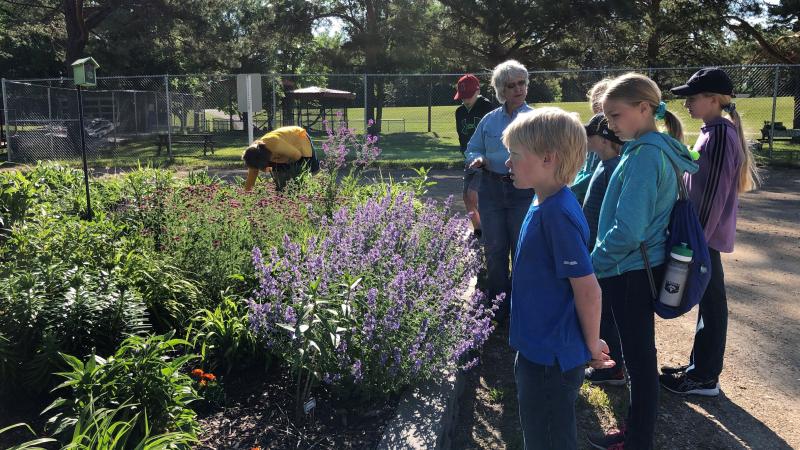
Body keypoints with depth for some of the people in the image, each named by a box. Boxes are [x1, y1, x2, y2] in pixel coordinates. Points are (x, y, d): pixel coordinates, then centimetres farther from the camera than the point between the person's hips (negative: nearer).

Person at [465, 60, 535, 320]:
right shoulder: (489, 120, 8)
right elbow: (472, 150, 15)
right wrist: (477, 159, -8)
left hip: (524, 192, -3)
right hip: (492, 190, 3)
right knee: (494, 251, 9)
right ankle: (497, 309, 25)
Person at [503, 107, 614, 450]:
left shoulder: (557, 213, -25)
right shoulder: (545, 203, 3)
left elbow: (588, 290, -22)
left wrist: (592, 345, -9)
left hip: (551, 360, -9)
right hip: (540, 350, 9)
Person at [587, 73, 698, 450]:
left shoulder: (645, 155, -21)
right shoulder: (656, 149, 9)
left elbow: (627, 231, -26)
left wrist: (592, 264, -12)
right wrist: (602, 259, 16)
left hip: (630, 272, -9)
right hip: (641, 266, 10)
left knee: (639, 357, 4)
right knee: (639, 354, 18)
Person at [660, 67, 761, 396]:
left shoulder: (720, 134, -18)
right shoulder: (714, 131, 12)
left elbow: (714, 192, -21)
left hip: (707, 234, -9)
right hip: (703, 232, 9)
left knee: (711, 302, 1)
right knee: (708, 301, 16)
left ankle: (705, 377, 12)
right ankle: (700, 366, 29)